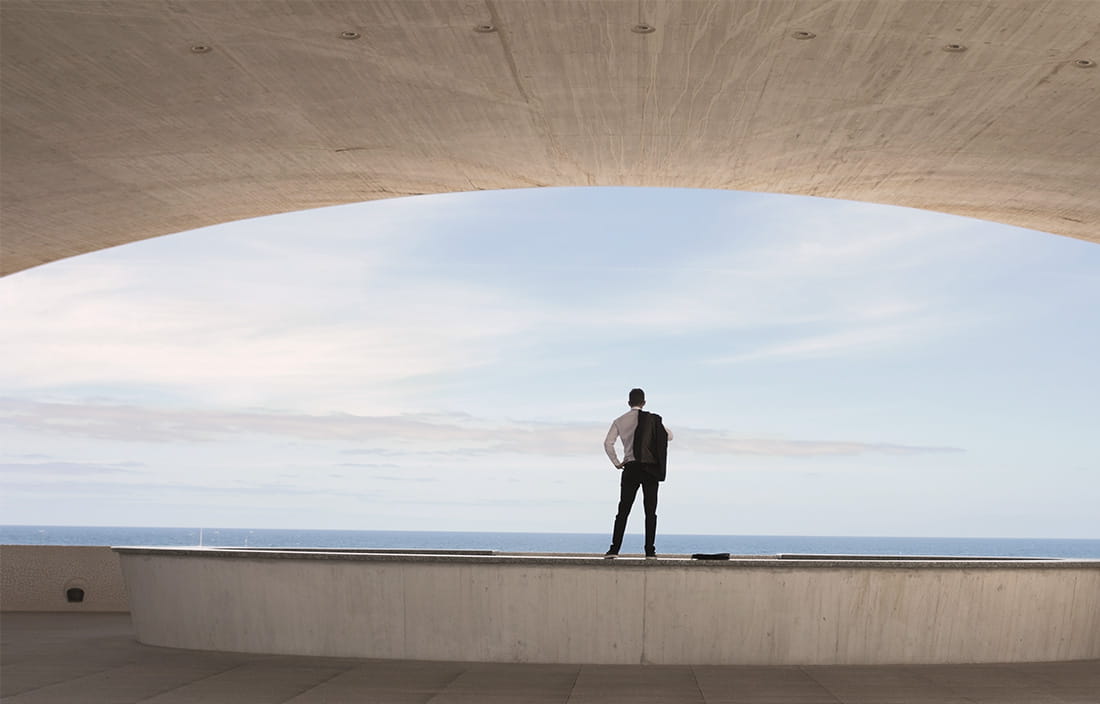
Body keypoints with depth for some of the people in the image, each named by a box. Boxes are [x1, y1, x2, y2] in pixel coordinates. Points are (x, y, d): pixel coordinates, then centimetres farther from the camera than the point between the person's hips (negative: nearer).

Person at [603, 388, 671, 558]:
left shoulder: (619, 421, 7)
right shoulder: (652, 419, 2)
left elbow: (608, 443, -3)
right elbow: (669, 436, 5)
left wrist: (616, 463, 6)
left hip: (631, 468, 1)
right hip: (650, 468, -1)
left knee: (623, 511, 3)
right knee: (650, 511, 2)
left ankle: (614, 549, -3)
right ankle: (650, 550, -2)